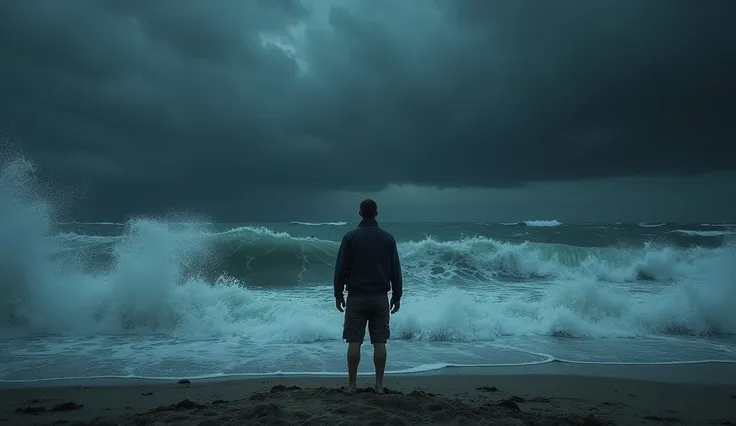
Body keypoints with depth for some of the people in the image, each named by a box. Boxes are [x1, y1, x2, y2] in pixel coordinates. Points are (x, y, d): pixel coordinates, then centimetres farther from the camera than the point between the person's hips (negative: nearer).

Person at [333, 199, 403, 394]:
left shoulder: (350, 237, -4)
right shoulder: (387, 238, 2)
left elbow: (341, 268, -4)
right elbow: (395, 270, 3)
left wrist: (338, 294, 6)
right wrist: (397, 296, 11)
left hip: (356, 296, -1)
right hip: (380, 297, 2)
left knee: (354, 342, 3)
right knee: (379, 342, 5)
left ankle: (352, 384, 8)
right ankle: (379, 384, 9)